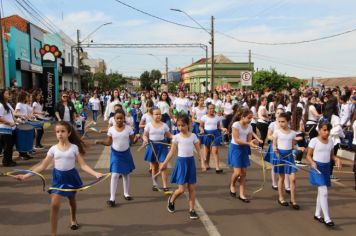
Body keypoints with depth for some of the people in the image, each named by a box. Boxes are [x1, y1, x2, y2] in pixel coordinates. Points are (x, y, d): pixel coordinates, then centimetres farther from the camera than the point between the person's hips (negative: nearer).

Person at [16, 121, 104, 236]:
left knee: (72, 200, 22)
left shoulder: (74, 147, -10)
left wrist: (95, 173, -28)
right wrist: (26, 175, -10)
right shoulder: (53, 149, -6)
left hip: (71, 176, 0)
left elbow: (83, 165, -12)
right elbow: (43, 166, -3)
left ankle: (73, 220, 52)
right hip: (58, 177, 0)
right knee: (54, 205, -11)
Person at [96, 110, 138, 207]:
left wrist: (136, 138, -28)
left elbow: (132, 141, -7)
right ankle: (112, 198, -1)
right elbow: (109, 142, -3)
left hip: (126, 153, 1)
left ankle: (126, 193, 34)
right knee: (115, 175, -6)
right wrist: (100, 142, -19)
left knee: (126, 174, 15)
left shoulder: (128, 128, -9)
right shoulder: (111, 129, -8)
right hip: (115, 154, -1)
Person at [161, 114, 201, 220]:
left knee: (192, 188, 5)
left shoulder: (193, 136, 1)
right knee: (182, 189, -3)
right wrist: (165, 163, -5)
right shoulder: (177, 137, -4)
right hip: (181, 162, -2)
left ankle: (192, 210, 15)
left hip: (191, 162, 2)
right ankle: (171, 200, 27)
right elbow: (172, 151, -1)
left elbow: (199, 150, 3)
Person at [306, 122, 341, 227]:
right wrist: (312, 163, -25)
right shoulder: (314, 141, -10)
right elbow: (308, 155, -7)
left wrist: (337, 159, -8)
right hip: (317, 167, -6)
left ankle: (317, 214, 30)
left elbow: (331, 155, 12)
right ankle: (327, 218, -4)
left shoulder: (330, 141, 6)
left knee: (321, 192, 15)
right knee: (324, 192, -11)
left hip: (327, 167, 6)